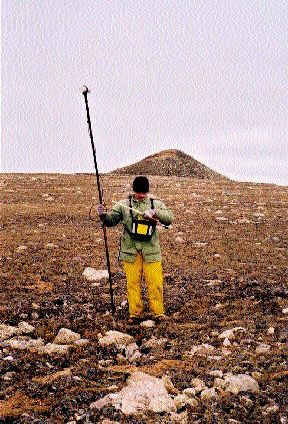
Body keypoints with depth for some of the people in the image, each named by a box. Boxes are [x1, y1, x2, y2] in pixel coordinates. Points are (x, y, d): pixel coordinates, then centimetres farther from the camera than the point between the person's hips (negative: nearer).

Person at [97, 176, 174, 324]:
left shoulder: (156, 204, 4)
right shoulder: (124, 204, 3)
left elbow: (169, 218, -8)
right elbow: (111, 220, 2)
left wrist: (155, 212, -25)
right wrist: (103, 215, -19)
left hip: (151, 250, 0)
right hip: (130, 250, 0)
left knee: (155, 282, 1)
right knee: (132, 283, 4)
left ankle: (158, 312, 15)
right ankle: (135, 314, 15)